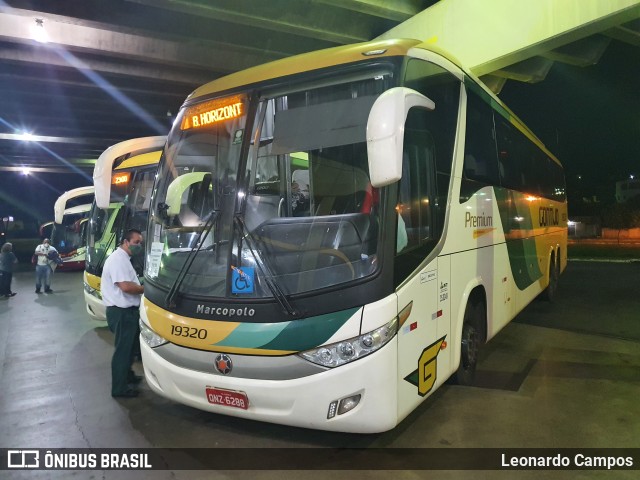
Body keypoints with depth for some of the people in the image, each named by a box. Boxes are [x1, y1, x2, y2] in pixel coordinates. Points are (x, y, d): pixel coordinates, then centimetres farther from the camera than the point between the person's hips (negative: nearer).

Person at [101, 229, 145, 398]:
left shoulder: (124, 259, 16)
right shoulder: (118, 259, -19)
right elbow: (126, 286, -28)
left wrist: (141, 288, 5)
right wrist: (146, 289, -14)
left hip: (127, 310, 11)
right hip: (121, 312, -11)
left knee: (130, 346, 23)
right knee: (123, 349, -1)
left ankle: (127, 375, 40)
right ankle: (119, 388, 10)